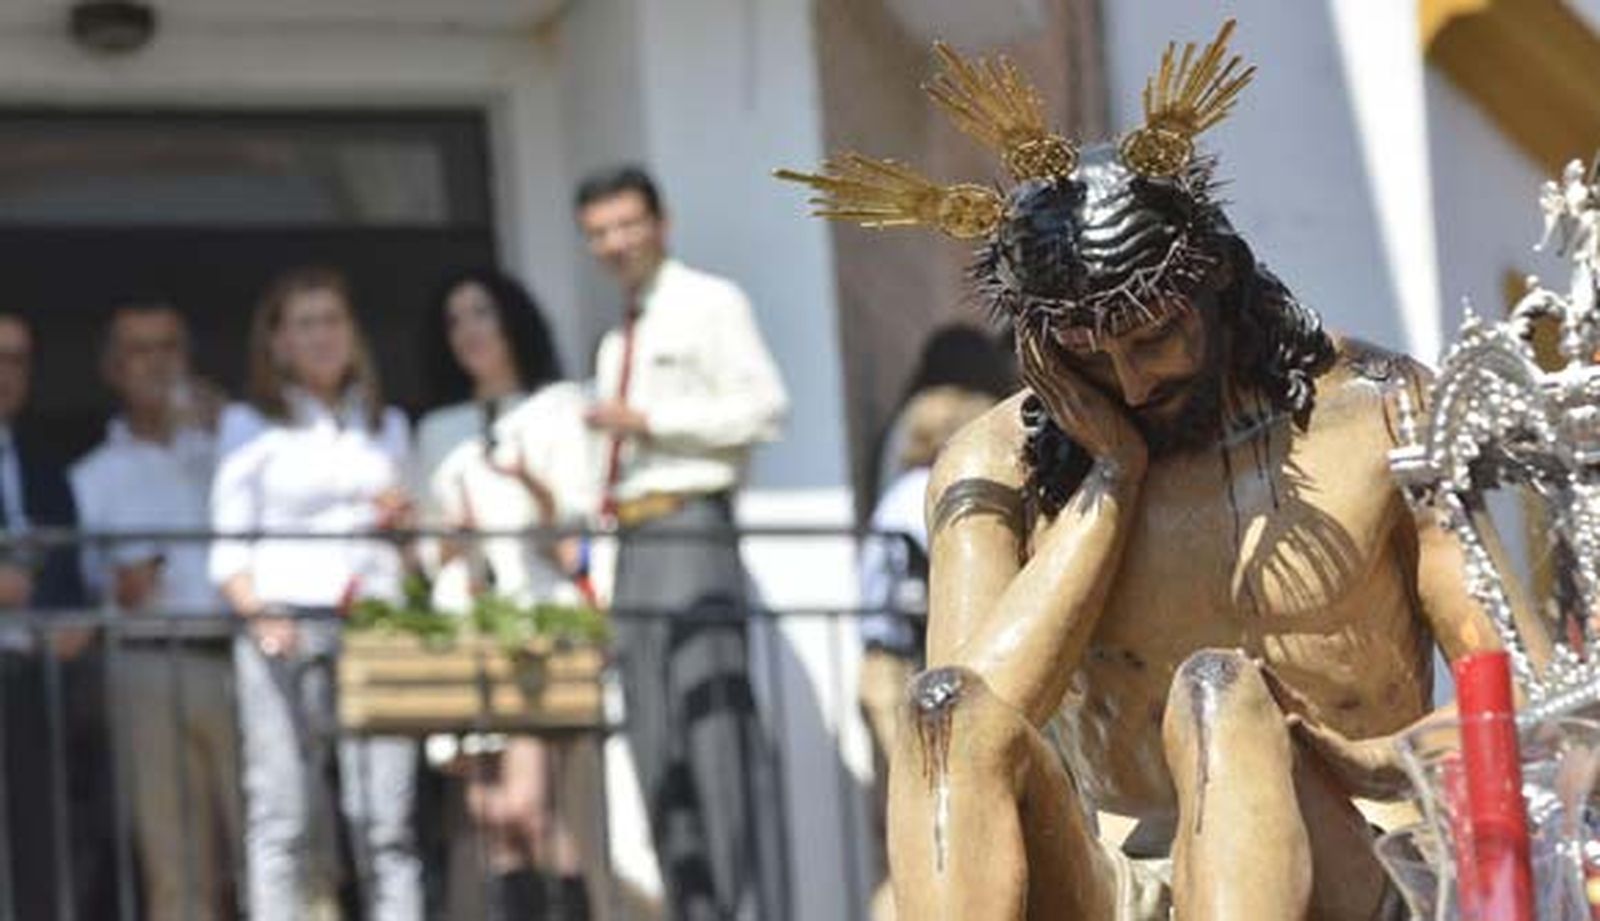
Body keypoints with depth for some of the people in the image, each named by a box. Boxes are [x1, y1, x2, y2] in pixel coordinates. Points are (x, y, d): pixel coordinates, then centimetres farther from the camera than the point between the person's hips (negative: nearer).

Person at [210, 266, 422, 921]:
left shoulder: (387, 426, 22)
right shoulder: (251, 427, 10)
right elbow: (228, 551, 3)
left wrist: (402, 523, 1)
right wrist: (258, 615, -15)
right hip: (286, 631, -3)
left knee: (386, 819, -5)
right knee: (283, 815, -8)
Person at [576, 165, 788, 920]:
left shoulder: (710, 305, 0)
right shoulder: (616, 344, 23)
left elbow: (763, 409, -11)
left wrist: (650, 422, -13)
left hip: (691, 528, -8)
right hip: (633, 542, 9)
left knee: (714, 729, -13)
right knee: (655, 746, 6)